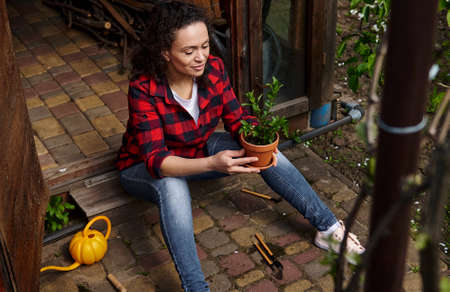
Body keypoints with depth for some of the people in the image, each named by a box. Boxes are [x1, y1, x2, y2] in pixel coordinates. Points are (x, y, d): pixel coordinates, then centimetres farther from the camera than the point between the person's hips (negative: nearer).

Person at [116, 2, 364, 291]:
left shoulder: (213, 68, -18)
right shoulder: (144, 89, -32)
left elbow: (237, 118, -8)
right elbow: (156, 160, -38)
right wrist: (212, 164, -53)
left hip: (198, 149, 5)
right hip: (145, 168, -4)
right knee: (172, 185, -39)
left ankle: (328, 228, -5)